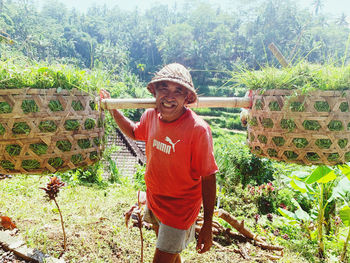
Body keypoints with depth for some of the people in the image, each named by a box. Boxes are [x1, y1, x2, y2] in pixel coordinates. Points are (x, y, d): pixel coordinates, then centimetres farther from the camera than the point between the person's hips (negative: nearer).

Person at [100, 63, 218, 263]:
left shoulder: (198, 129, -26)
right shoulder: (151, 115, -9)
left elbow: (208, 178, -21)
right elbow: (135, 132, 15)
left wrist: (207, 226, -17)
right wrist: (112, 109, 8)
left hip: (179, 210, -6)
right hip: (153, 200, 6)